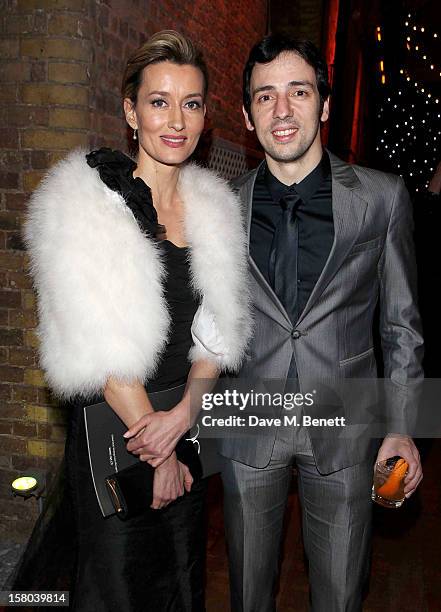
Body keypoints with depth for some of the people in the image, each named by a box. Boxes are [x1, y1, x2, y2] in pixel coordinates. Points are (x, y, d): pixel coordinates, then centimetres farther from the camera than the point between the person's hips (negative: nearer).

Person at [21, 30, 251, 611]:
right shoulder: (85, 201, -14)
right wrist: (155, 449, -12)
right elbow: (102, 346, -17)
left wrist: (185, 411, -14)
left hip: (187, 419, 5)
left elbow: (216, 327, 2)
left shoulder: (212, 205, 3)